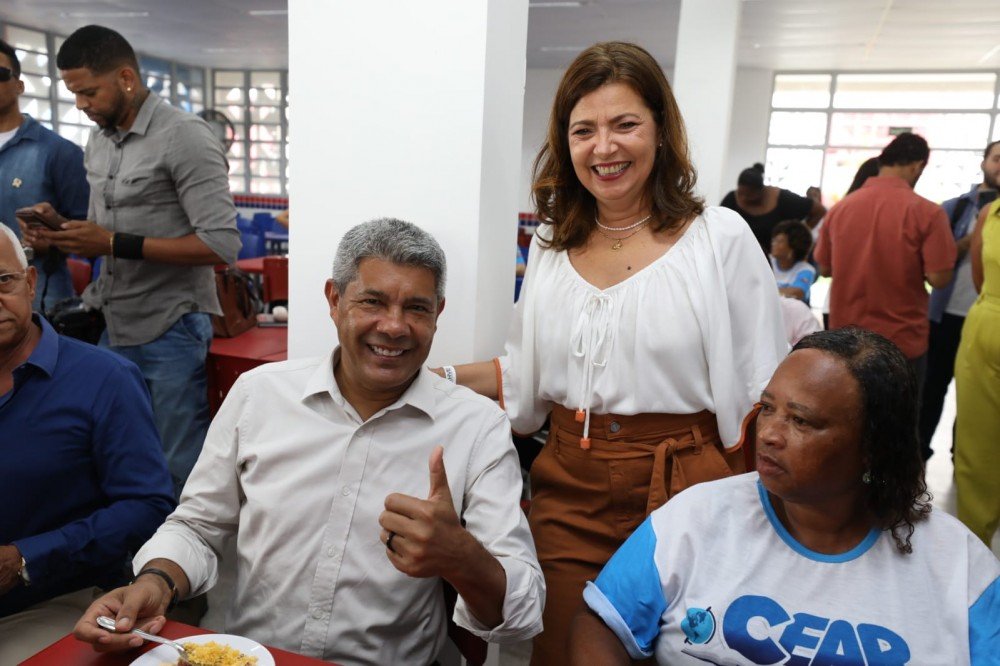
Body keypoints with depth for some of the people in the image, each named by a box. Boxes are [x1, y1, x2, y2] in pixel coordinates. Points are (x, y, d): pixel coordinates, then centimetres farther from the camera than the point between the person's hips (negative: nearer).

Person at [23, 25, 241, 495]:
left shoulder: (184, 136, -12)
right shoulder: (99, 139, 13)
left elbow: (222, 245, -19)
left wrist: (115, 244, -20)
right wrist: (64, 229, -1)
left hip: (168, 329, -7)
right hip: (112, 325, 8)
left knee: (179, 469, 1)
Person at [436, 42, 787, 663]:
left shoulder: (720, 238, -8)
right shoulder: (551, 244, 6)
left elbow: (762, 391, -5)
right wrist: (436, 377, 1)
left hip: (682, 491, -3)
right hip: (568, 489, 4)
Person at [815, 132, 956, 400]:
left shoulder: (840, 208, -1)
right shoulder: (927, 212, -13)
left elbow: (825, 268, 7)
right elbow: (938, 278, -14)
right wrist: (914, 265, 5)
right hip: (902, 342, -3)